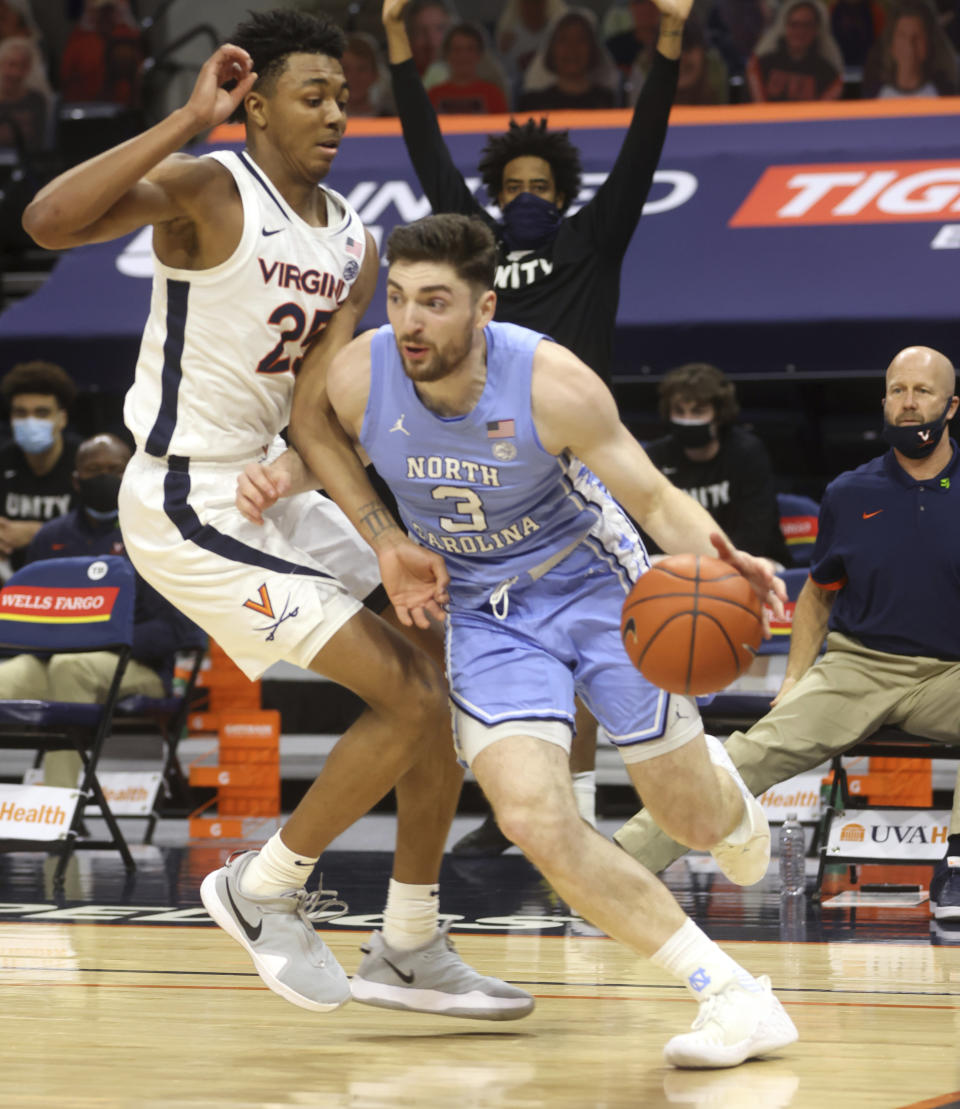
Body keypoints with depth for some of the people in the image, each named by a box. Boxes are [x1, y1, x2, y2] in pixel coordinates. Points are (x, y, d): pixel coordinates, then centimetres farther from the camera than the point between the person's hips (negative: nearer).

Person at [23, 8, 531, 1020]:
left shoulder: (353, 246, 7)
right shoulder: (208, 191, -15)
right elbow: (47, 221, -33)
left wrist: (382, 541, -17)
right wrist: (188, 121, -33)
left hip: (275, 490, 9)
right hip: (189, 508, -9)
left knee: (445, 690, 9)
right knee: (408, 699, -14)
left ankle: (411, 953, 20)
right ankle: (264, 889, 6)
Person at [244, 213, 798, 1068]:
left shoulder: (551, 382, -28)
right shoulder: (358, 377, -21)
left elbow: (653, 496, -19)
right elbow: (323, 443, 5)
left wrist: (715, 555, -39)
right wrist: (284, 474, -17)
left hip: (596, 584, -1)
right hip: (483, 611, 2)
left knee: (695, 819, 6)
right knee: (534, 819, -21)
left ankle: (728, 794, 50)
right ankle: (735, 998, -13)